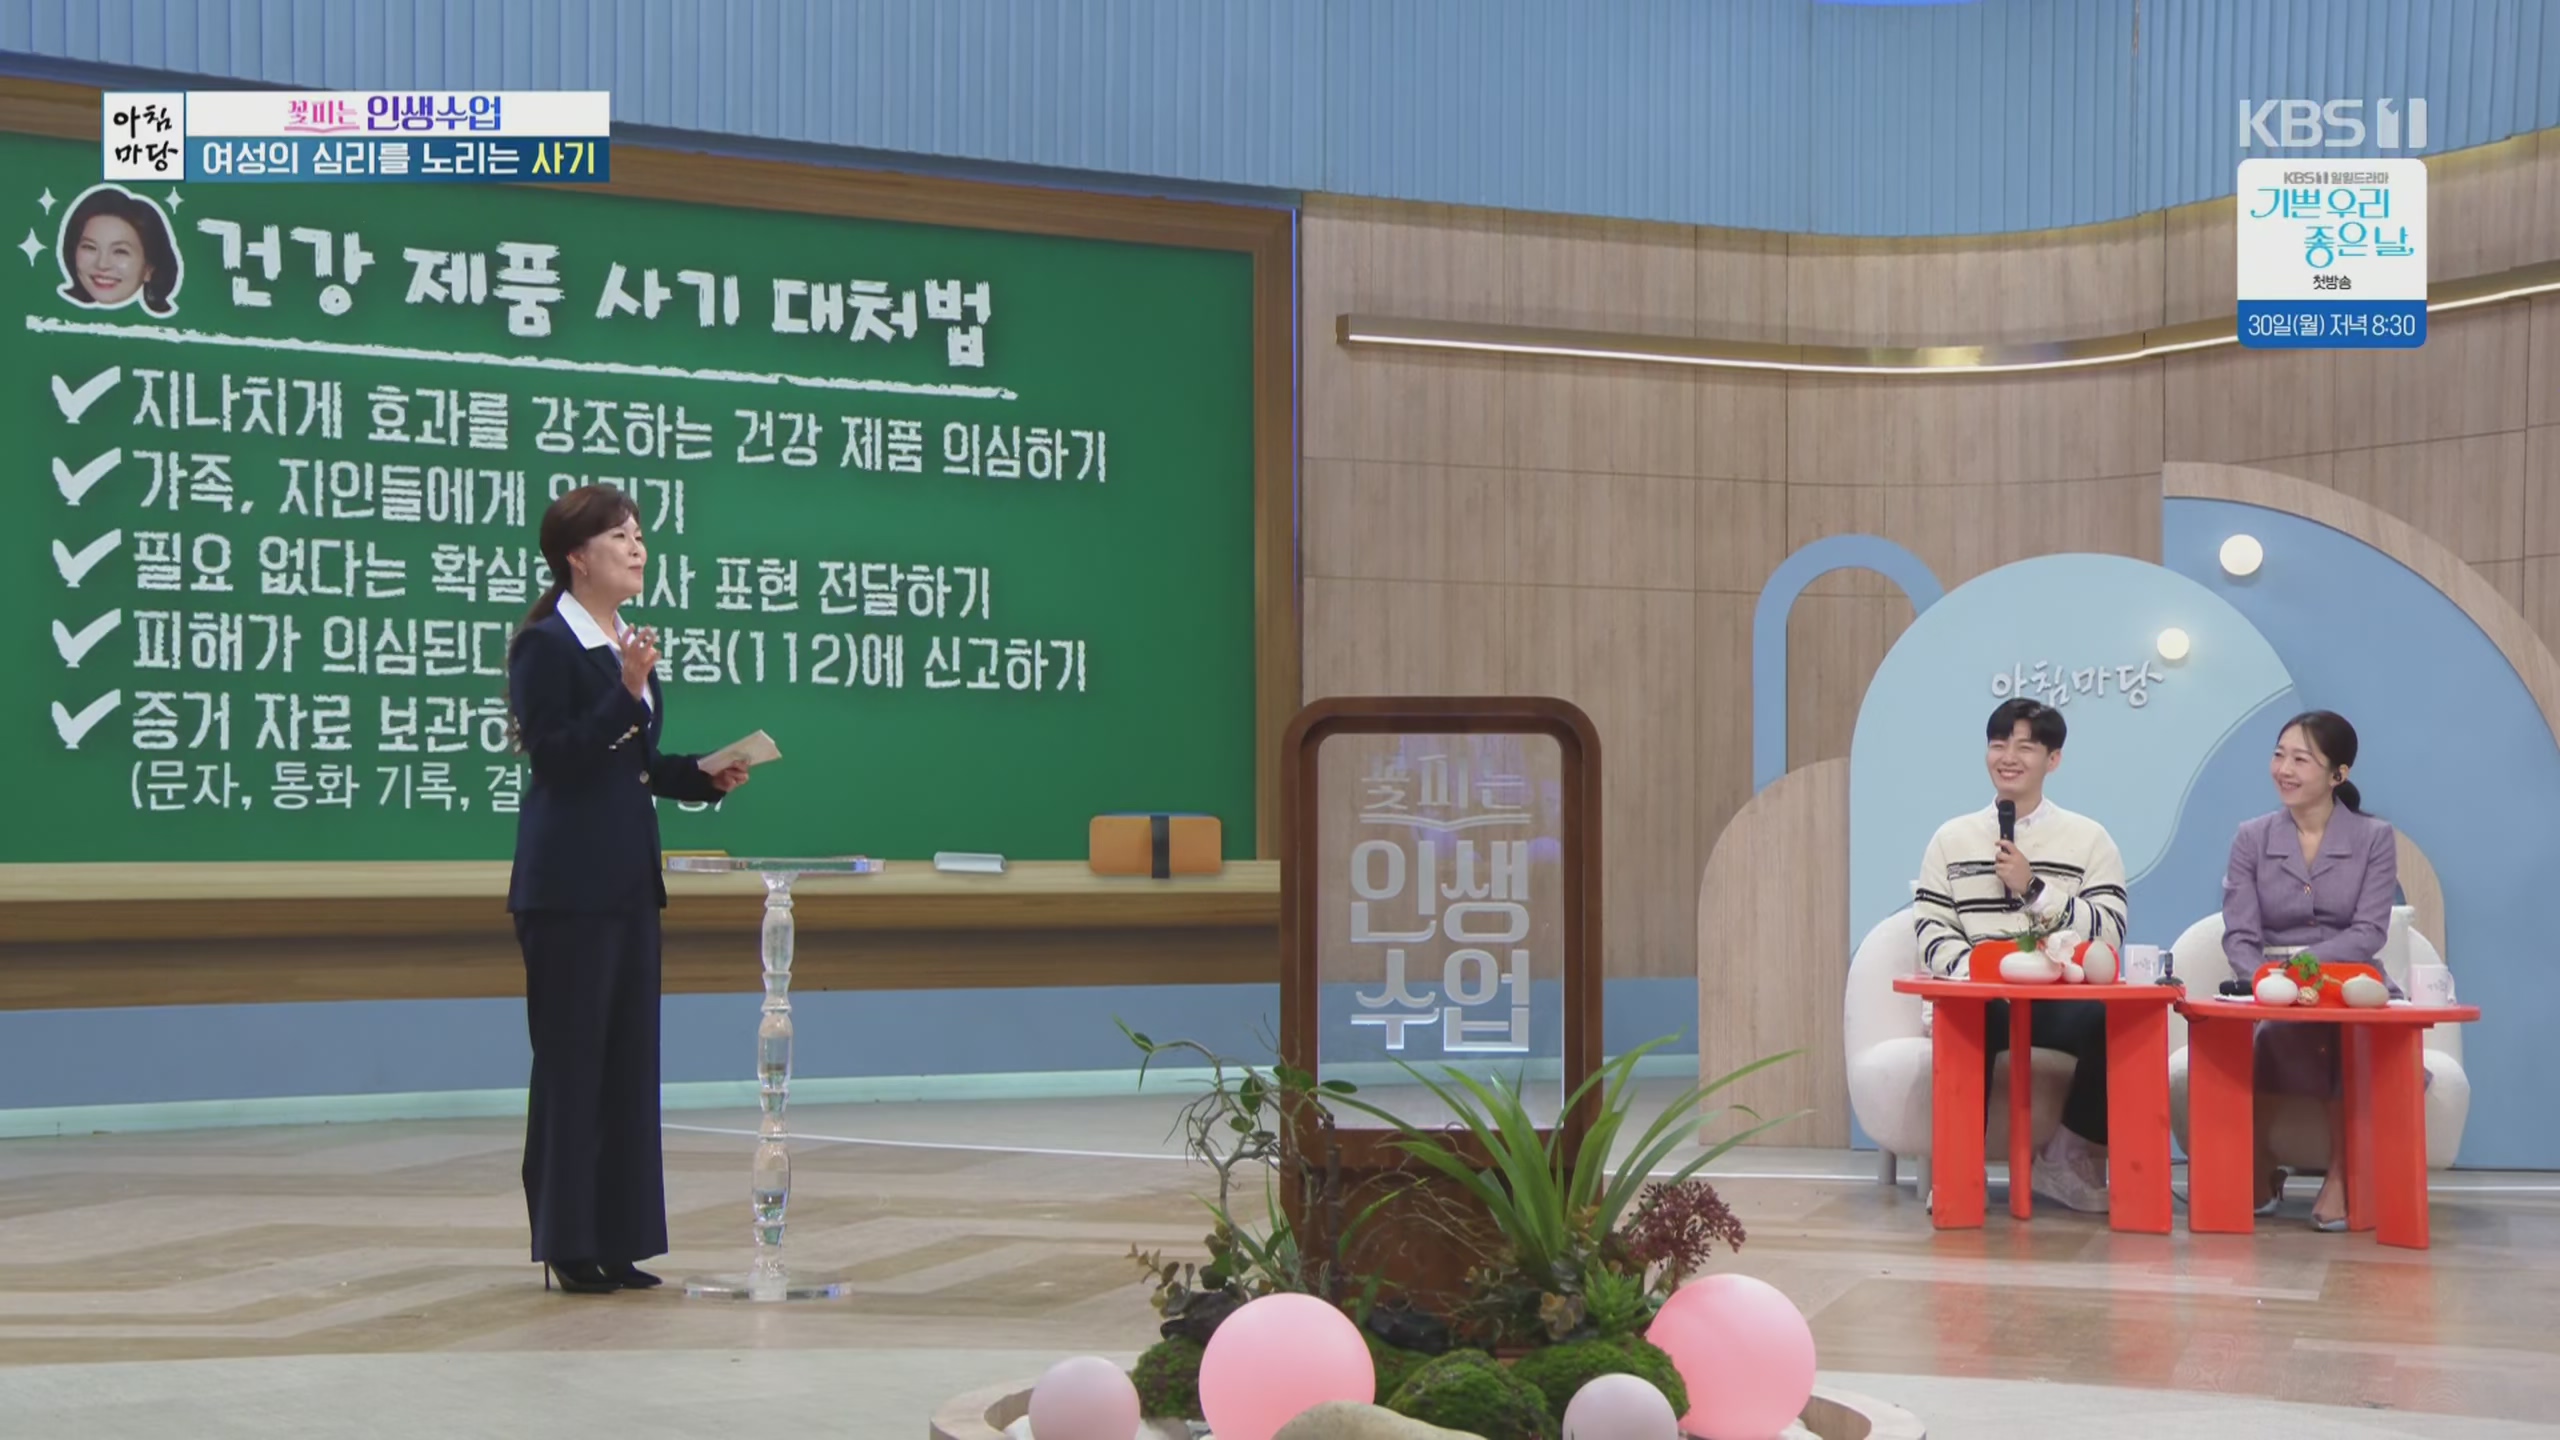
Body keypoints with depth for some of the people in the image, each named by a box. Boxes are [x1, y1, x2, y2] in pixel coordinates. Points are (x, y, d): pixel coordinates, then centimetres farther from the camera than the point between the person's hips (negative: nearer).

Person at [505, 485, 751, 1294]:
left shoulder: (629, 646, 15)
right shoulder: (544, 647, -9)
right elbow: (556, 757, -17)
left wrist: (707, 777, 5)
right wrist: (626, 693, -23)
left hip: (631, 878, 8)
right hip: (569, 884, -8)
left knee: (630, 1059, 10)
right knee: (571, 1060, -2)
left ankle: (617, 1239, 17)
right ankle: (567, 1243, 7)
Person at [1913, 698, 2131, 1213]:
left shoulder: (2089, 840, 12)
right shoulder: (1952, 839, 16)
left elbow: (2109, 933, 0)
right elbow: (1931, 930, 6)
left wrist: (2033, 888, -9)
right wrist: (1974, 969, -14)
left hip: (2062, 1000, 0)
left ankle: (2074, 1155, -10)